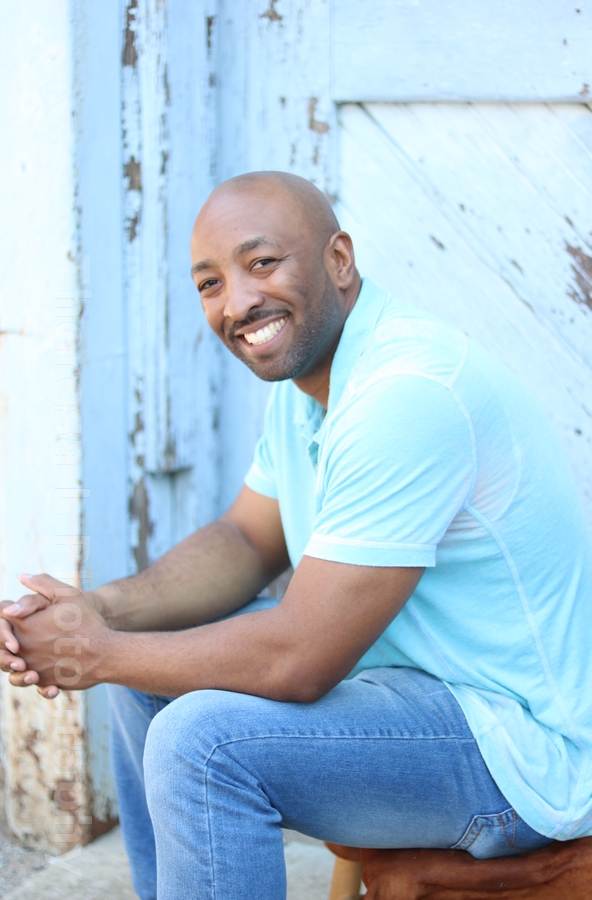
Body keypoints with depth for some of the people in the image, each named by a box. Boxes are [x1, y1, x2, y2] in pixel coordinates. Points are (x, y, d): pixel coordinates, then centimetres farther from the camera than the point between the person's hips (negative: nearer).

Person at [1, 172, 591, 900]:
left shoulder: (408, 395, -28)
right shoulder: (309, 371, 4)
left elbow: (298, 662, -29)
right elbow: (247, 541, 12)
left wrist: (96, 654, -17)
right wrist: (106, 610, -6)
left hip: (520, 740, -10)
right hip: (404, 665, 10)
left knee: (204, 737, -26)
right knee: (149, 665, 11)